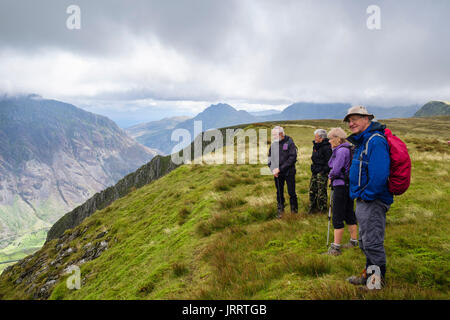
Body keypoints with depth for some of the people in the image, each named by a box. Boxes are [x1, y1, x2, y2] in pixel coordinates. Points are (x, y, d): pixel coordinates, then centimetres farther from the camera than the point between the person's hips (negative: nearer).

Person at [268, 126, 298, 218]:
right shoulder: (273, 144, 6)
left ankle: (294, 209, 20)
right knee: (279, 192, 10)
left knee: (291, 192, 2)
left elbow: (292, 157, -15)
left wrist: (281, 168, -17)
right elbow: (270, 157, 11)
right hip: (277, 173, 4)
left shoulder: (289, 142, -10)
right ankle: (280, 210, 22)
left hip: (289, 172, -4)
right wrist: (273, 169, -6)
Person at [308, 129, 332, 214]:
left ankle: (322, 209, 12)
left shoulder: (326, 147, -15)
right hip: (315, 172, 9)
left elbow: (329, 161, -16)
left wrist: (324, 171, -19)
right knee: (312, 190, 11)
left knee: (321, 191, -1)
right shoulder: (315, 146, 12)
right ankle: (313, 207, 22)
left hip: (322, 173, -9)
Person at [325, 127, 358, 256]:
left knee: (337, 217, -5)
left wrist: (330, 177, 0)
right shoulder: (348, 149, 14)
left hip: (341, 186, -10)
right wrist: (332, 176, 5)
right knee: (349, 214, 18)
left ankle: (335, 248, -1)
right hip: (349, 186, 10)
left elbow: (335, 170, -19)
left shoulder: (341, 150, -17)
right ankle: (354, 241, 29)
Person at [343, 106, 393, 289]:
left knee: (372, 242, -2)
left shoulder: (375, 141, -19)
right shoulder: (362, 141, 14)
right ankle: (369, 273, 33)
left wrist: (367, 195, -18)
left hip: (373, 201, -11)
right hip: (364, 200, 11)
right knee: (365, 241, 20)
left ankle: (378, 280, 13)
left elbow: (379, 174, -28)